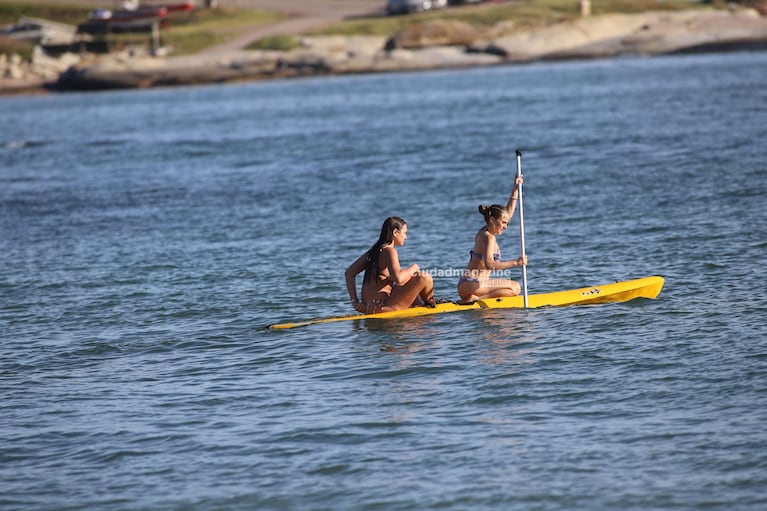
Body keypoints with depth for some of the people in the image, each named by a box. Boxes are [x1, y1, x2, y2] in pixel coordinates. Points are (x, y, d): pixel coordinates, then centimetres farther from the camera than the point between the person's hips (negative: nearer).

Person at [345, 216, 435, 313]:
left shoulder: (374, 250, 12)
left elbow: (349, 273, 12)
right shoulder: (389, 251, -13)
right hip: (382, 307, -9)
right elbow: (397, 278, -29)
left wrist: (355, 302, 8)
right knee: (424, 278, -3)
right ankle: (430, 305, 23)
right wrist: (413, 268, -9)